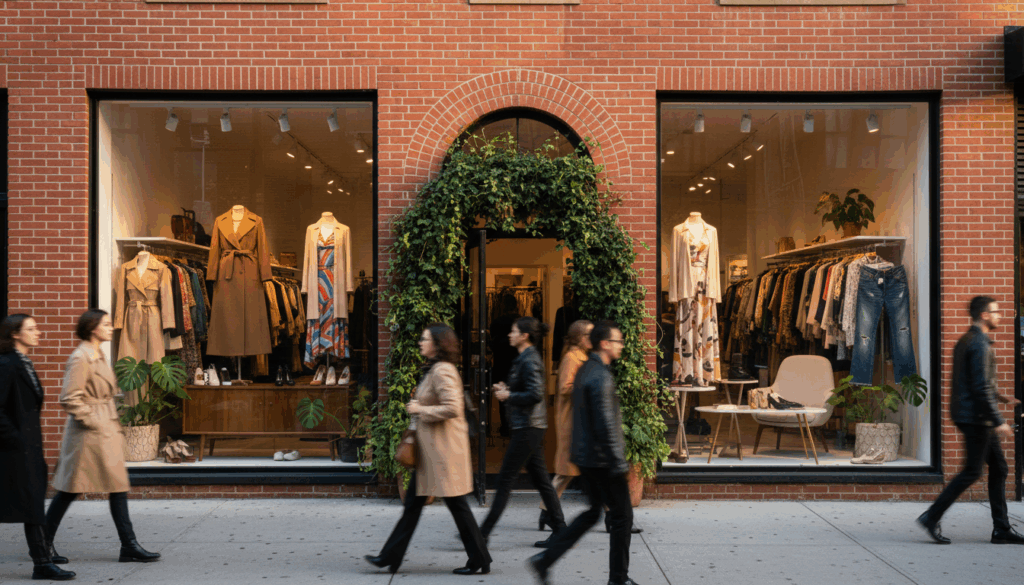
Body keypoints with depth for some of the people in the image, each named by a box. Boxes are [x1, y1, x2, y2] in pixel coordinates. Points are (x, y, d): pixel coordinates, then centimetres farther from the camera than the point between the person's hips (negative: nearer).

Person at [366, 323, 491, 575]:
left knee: (456, 503, -1)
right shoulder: (432, 369, 14)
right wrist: (417, 407, 13)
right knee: (413, 502, 13)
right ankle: (390, 557, 20)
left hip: (444, 449, -10)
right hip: (430, 449, 11)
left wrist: (420, 410, -17)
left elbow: (452, 408, -26)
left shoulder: (443, 371, -17)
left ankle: (479, 561, 10)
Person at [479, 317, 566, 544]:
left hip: (528, 428, -10)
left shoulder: (529, 361, -15)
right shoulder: (525, 358, 16)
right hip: (529, 426, 10)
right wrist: (507, 389, 10)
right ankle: (560, 531, 15)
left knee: (505, 480, -4)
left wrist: (508, 396, -14)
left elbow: (535, 395, -23)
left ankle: (483, 533, 3)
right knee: (541, 479, 11)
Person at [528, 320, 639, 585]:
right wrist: (619, 462, -19)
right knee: (622, 516, 5)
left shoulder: (585, 370, 11)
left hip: (586, 456, 10)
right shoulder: (601, 377, -20)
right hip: (601, 459, -10)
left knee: (593, 512, 18)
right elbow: (605, 424, -23)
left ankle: (545, 559, 16)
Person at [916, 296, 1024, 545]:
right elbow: (981, 388, -21)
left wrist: (999, 397, 27)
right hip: (975, 416, -10)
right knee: (971, 472, -4)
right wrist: (998, 422, -19)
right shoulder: (979, 344, -16)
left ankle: (1002, 529, 16)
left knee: (999, 468, 12)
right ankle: (931, 517, 2)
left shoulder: (966, 340, 16)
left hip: (974, 417, 10)